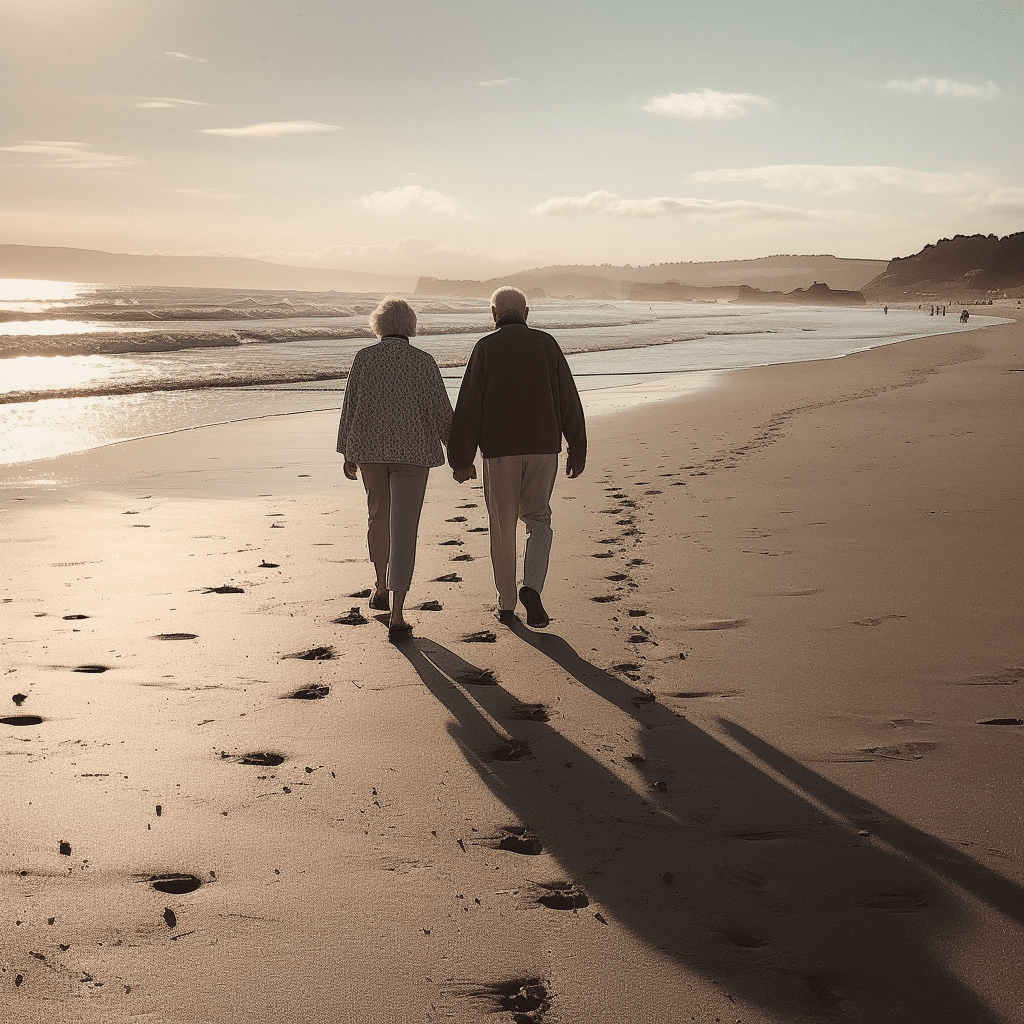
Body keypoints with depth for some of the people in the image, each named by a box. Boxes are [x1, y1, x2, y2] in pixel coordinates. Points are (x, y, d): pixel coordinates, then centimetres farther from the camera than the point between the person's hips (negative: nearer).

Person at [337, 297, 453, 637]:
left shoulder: (364, 358, -1)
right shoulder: (423, 361, -4)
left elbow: (350, 407, 2)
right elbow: (441, 411, -4)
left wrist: (348, 454, 11)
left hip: (369, 448, 2)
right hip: (412, 452, -2)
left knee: (378, 515, 25)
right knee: (403, 530, -3)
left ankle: (381, 589, 38)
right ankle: (397, 615, -9)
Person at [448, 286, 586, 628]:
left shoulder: (486, 348, -2)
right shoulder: (546, 344, 3)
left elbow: (468, 407, -5)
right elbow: (569, 403, 3)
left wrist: (461, 459, 1)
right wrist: (577, 453, 10)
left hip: (499, 451, -1)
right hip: (544, 447, 1)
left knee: (503, 528, 12)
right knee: (538, 519, 15)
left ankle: (506, 605, 20)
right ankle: (532, 588, -6)